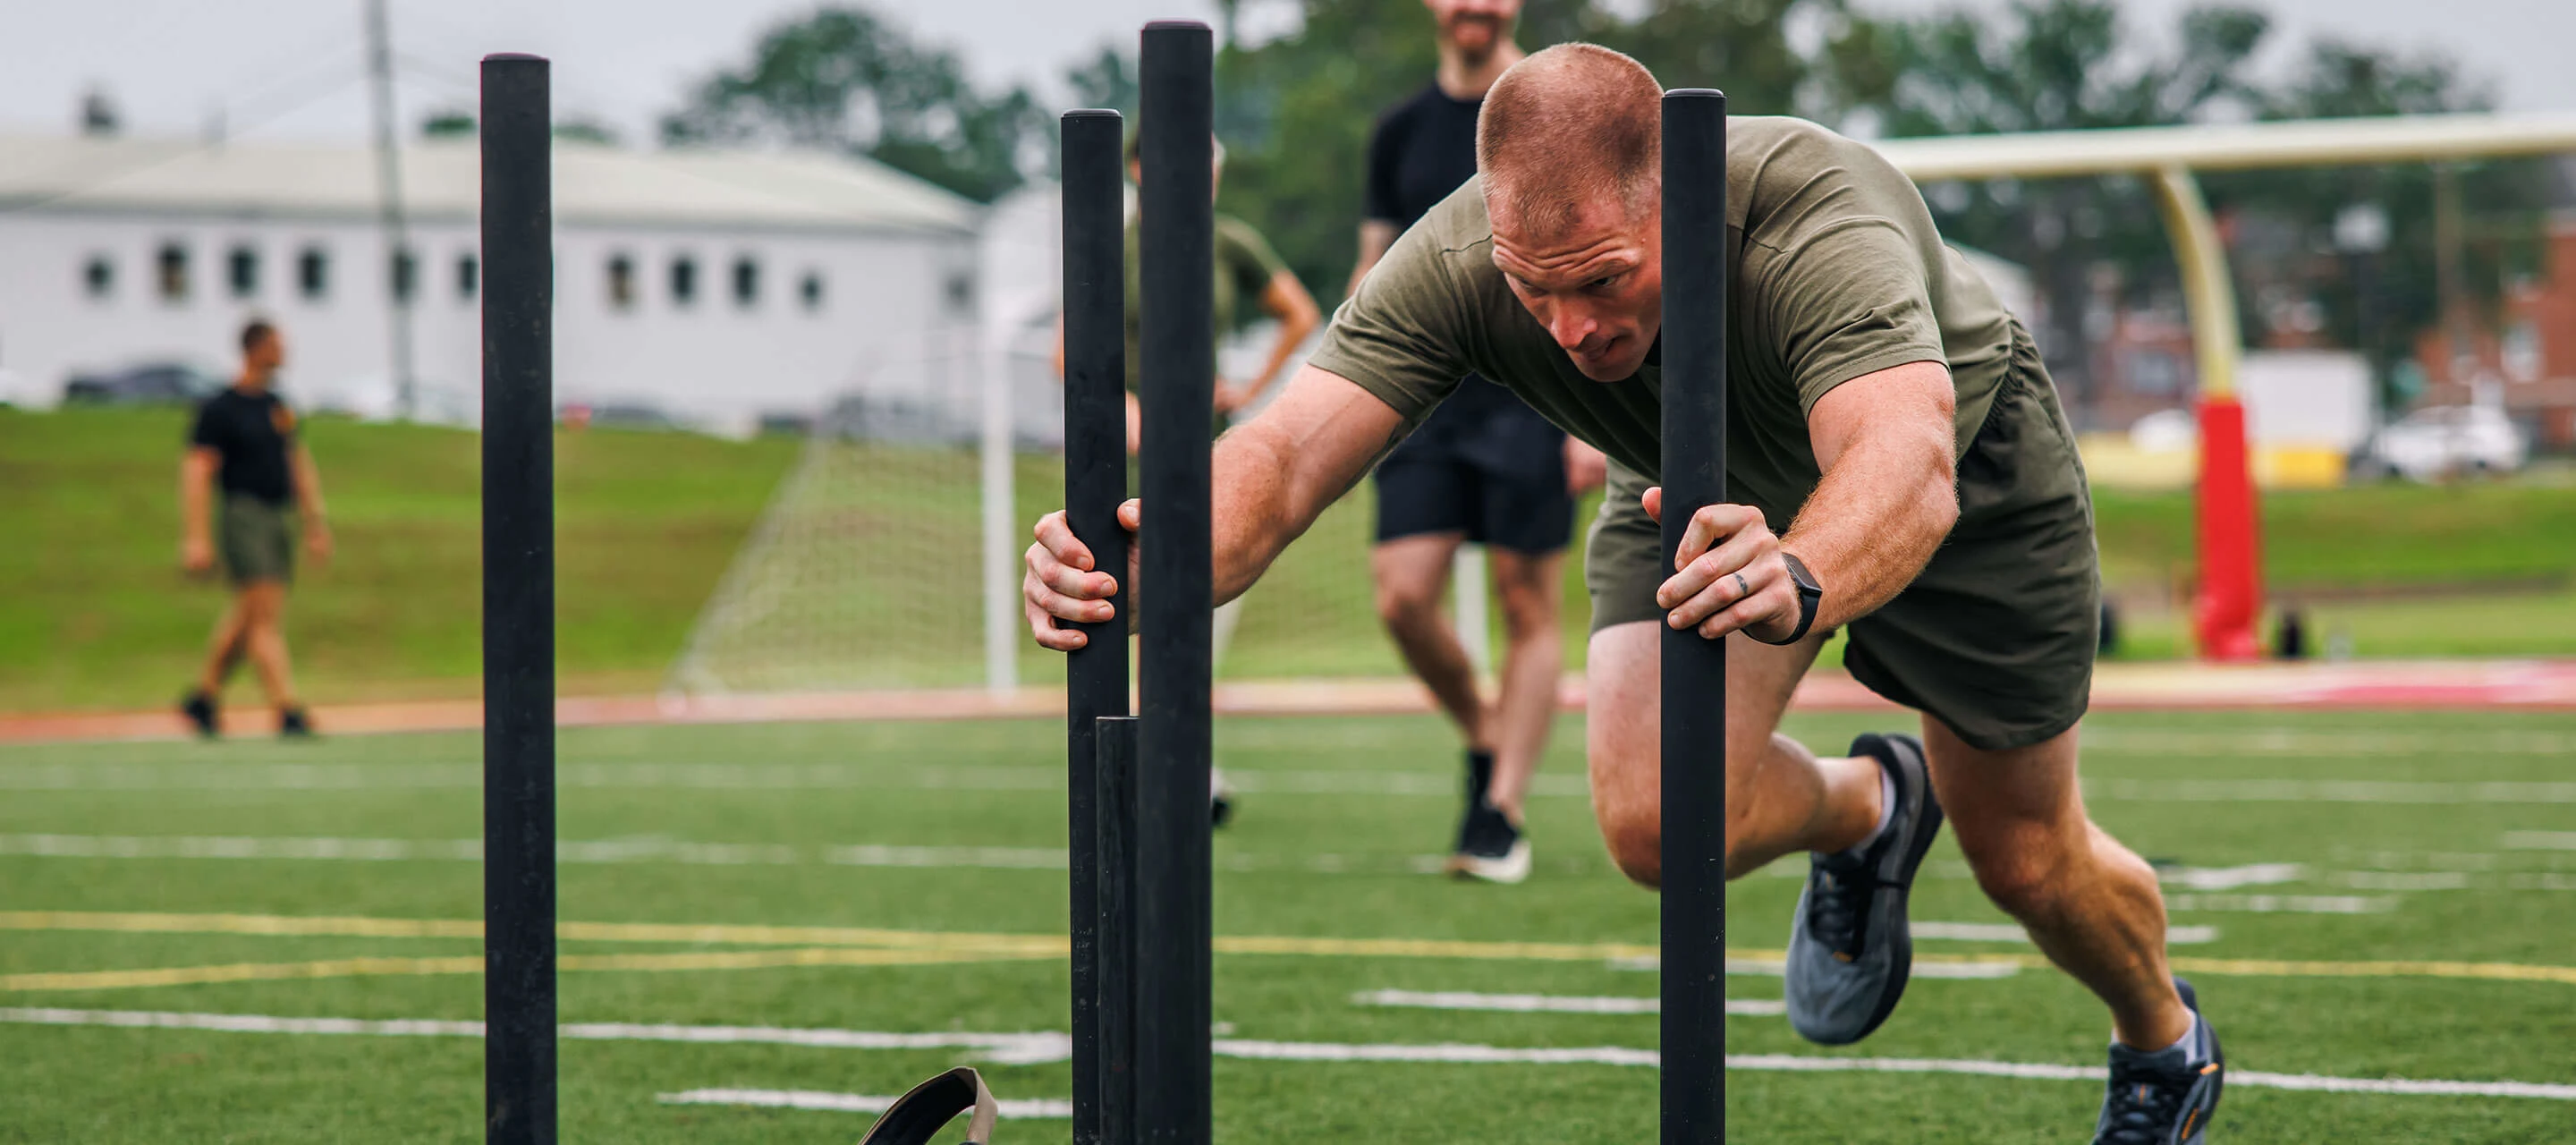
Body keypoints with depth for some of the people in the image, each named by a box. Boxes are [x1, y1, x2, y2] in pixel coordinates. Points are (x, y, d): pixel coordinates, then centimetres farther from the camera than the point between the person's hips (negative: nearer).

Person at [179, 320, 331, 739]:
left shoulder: (278, 407, 15)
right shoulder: (220, 409, -8)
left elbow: (299, 466, 23)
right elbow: (197, 472, -11)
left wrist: (316, 524, 19)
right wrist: (196, 538, -17)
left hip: (278, 522, 8)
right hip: (242, 515, -8)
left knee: (246, 619, 14)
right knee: (265, 617, -13)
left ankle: (204, 698, 28)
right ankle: (287, 712, -17)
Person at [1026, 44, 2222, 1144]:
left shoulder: (1818, 227, -46)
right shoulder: (1454, 265, -35)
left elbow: (1908, 465, -62)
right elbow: (1282, 452, -45)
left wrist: (1799, 582, -83)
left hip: (1964, 464, -2)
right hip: (1703, 494, 3)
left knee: (2027, 860, 8)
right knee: (1657, 825, -21)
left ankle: (2163, 1044, 46)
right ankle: (1862, 810, 17)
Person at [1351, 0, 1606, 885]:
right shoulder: (1402, 132, 11)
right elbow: (1375, 273, 18)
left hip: (1532, 400, -3)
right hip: (1426, 404, 3)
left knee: (1528, 609, -5)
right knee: (1403, 596, -8)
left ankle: (1502, 814, 0)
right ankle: (1483, 738, 17)